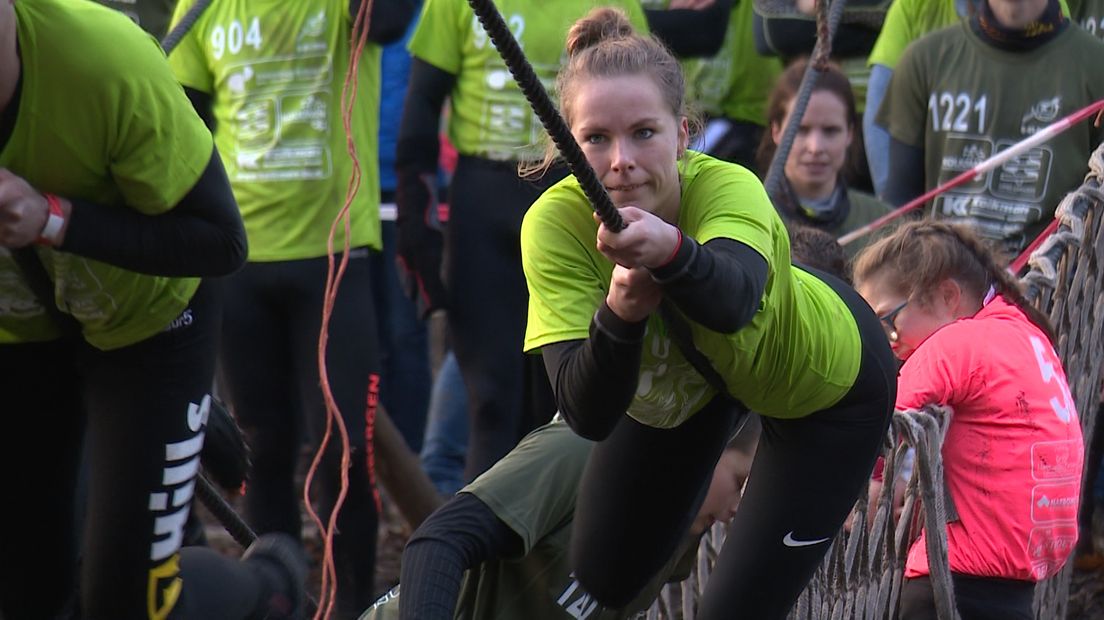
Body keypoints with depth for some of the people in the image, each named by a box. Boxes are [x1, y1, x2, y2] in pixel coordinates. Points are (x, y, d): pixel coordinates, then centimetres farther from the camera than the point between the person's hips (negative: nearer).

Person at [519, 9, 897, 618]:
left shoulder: (728, 189, -41)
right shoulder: (554, 224, -34)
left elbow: (733, 299, -64)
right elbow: (588, 417, -41)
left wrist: (670, 249, -84)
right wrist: (619, 316, -59)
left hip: (827, 377, -3)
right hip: (684, 368, 3)